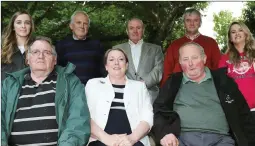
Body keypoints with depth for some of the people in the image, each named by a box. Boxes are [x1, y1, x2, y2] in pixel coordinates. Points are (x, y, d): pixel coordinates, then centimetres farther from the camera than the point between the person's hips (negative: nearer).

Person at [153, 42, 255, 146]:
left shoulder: (222, 80, 13)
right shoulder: (173, 82, 13)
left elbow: (243, 113, 13)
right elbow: (158, 110, 7)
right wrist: (163, 132, -12)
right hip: (183, 138, -1)